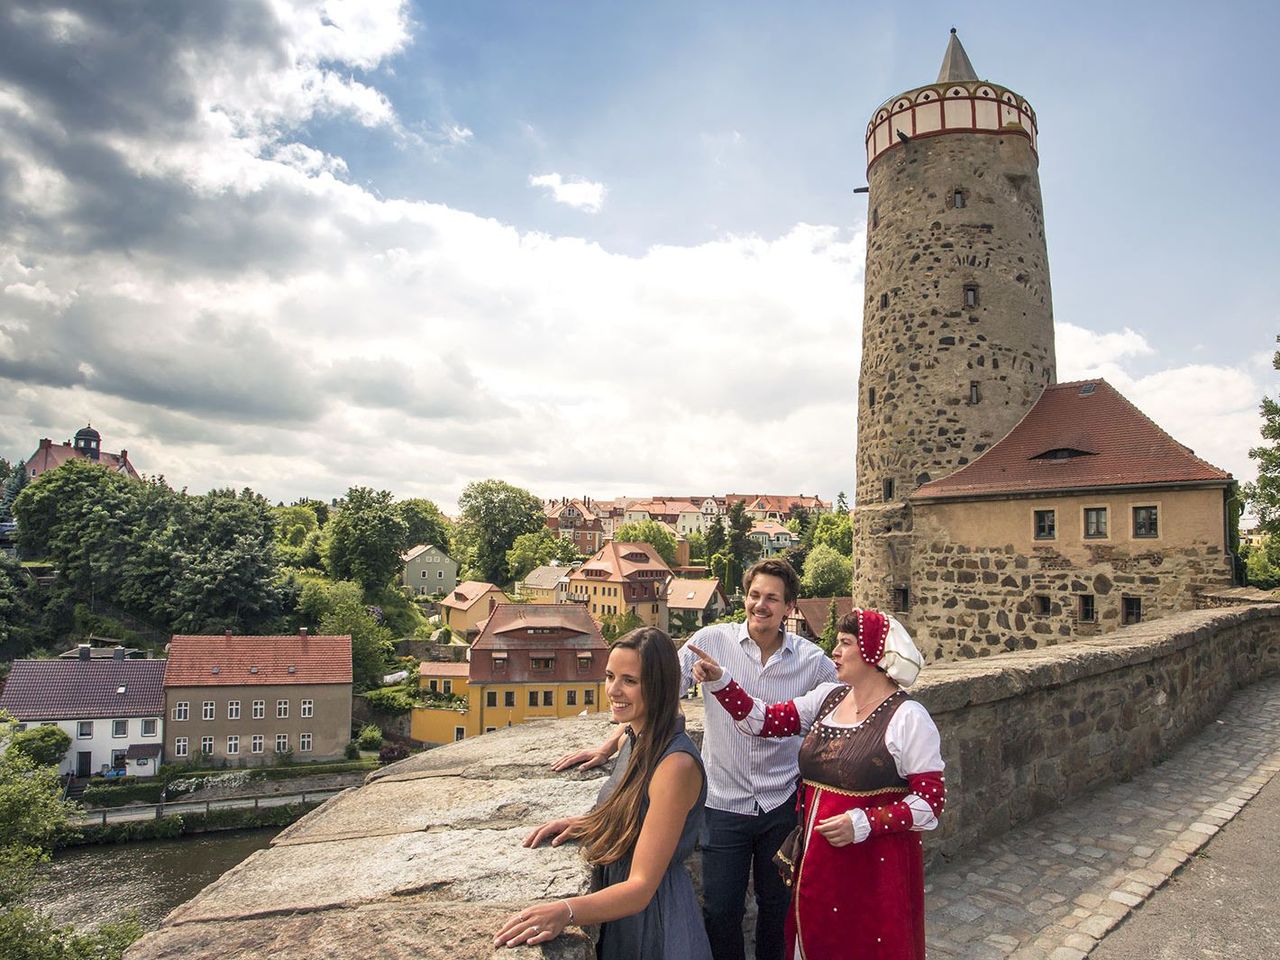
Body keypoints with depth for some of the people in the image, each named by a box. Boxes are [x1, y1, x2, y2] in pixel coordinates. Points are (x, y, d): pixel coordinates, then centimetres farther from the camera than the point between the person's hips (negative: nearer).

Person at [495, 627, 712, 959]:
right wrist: (583, 824, -2)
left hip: (653, 923, -8)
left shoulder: (676, 764, -28)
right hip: (617, 912, 8)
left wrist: (566, 912, -42)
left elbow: (641, 887, -29)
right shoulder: (637, 741, -1)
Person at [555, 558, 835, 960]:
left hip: (783, 804, 1)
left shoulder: (812, 660, -7)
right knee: (720, 910, 8)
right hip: (724, 802, -1)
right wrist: (609, 745, -9)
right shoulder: (711, 641, -11)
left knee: (777, 904, 18)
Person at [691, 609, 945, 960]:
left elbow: (931, 800, -13)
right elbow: (764, 720, 2)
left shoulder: (907, 718, -13)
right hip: (816, 860, 5)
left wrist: (863, 824, -22)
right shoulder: (828, 697, 3)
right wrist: (719, 681, -10)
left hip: (874, 867, -5)